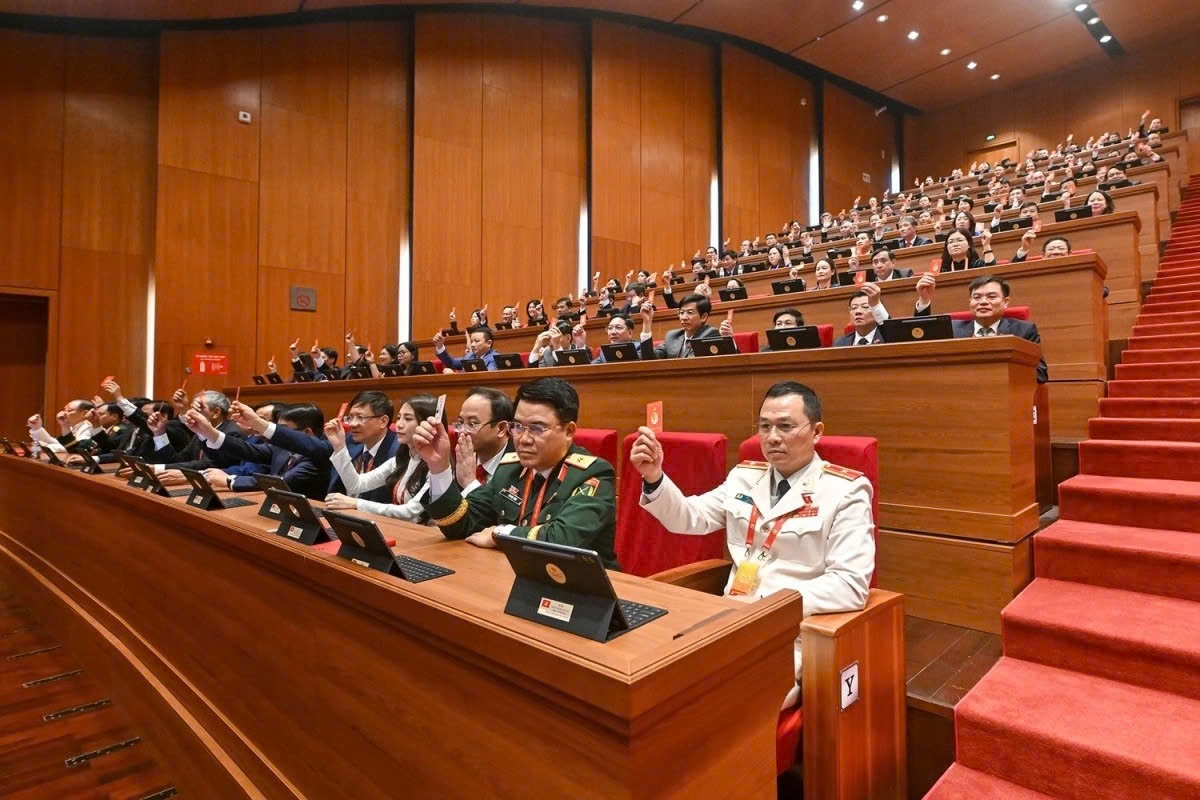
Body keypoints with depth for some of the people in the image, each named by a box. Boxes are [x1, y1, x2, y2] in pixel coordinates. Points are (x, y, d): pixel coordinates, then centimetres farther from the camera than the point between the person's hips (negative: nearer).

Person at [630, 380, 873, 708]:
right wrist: (654, 476, -13)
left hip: (793, 635, -4)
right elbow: (687, 518, 5)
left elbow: (851, 584, -14)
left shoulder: (846, 490, -6)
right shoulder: (744, 477, 10)